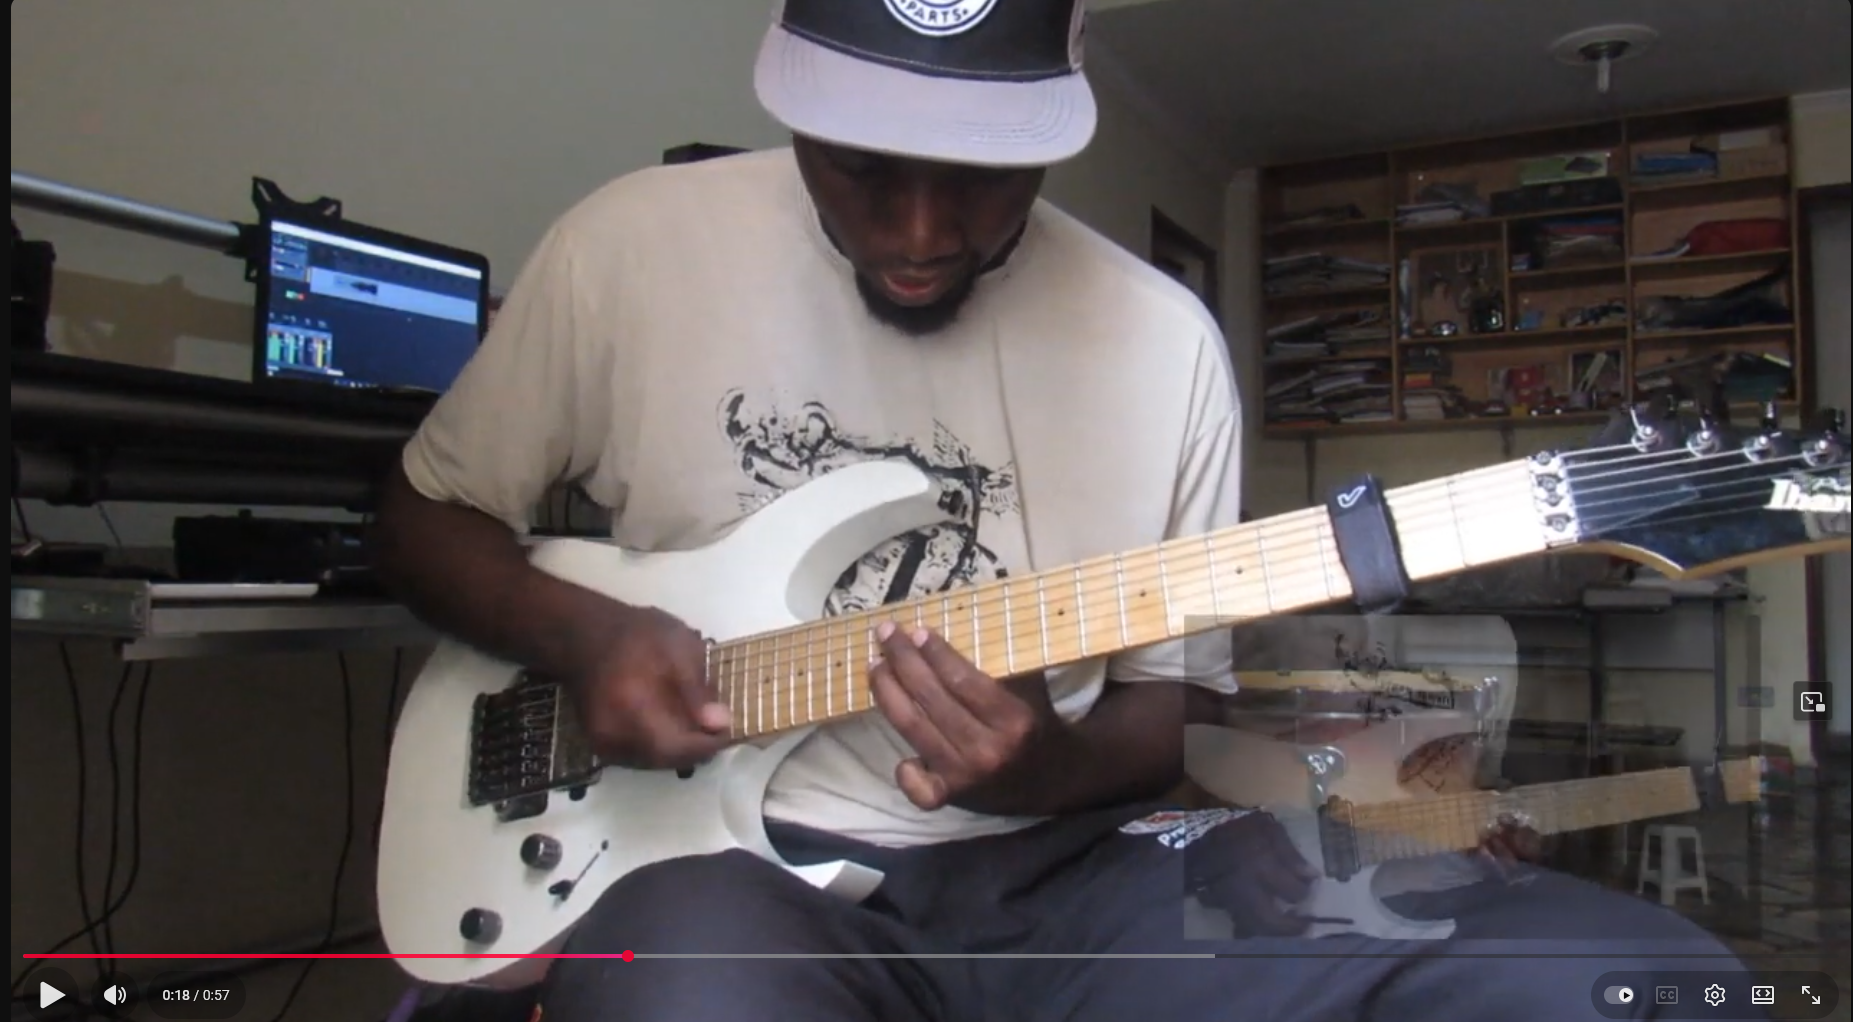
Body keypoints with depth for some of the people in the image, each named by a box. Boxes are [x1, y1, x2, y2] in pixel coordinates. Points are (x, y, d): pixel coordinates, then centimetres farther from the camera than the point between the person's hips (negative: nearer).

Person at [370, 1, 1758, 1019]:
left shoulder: (1165, 343, 1)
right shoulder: (632, 246, 0)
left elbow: (1171, 701, 9)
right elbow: (427, 516, 12)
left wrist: (1054, 766, -15)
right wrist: (583, 638, -10)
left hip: (1055, 868, 3)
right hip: (735, 856, -1)